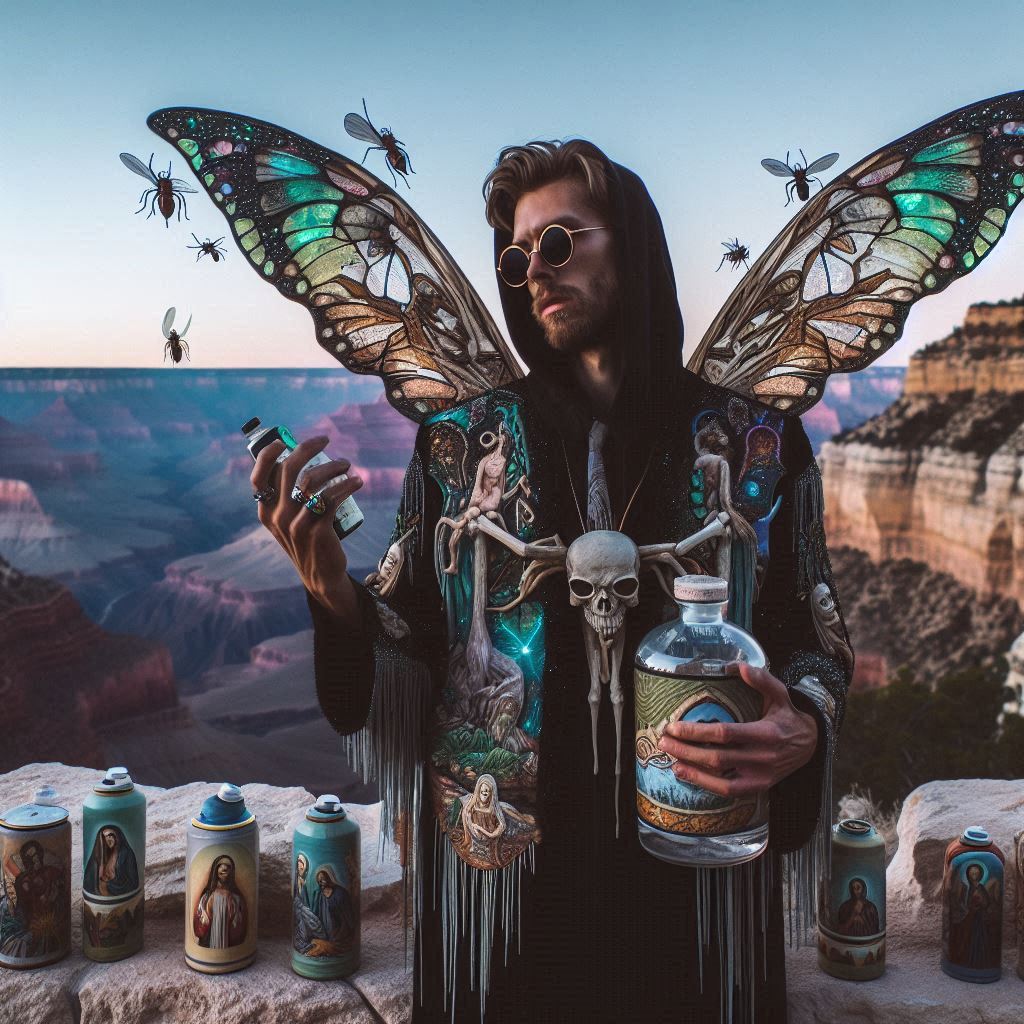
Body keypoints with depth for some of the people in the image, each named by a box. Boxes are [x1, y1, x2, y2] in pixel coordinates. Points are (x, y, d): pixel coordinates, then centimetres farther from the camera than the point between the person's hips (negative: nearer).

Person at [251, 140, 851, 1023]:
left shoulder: (757, 446, -1)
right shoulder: (461, 445, 1)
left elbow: (813, 642, 5)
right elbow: (413, 660, 0)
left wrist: (804, 732, -16)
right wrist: (334, 594, -19)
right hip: (502, 877, 1)